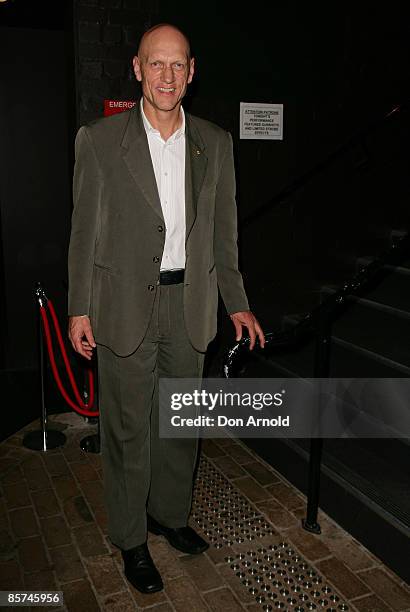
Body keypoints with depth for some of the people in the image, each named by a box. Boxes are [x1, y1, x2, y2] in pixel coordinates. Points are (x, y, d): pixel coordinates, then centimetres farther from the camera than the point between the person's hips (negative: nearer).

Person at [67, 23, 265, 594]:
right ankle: (131, 538, 29)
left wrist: (236, 303, 8)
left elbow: (223, 230, 9)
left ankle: (170, 514, 40)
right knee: (128, 428, 7)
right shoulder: (99, 140, -4)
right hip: (126, 305, -3)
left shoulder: (216, 143, 4)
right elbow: (85, 230, -2)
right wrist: (80, 308, -4)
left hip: (190, 305, 3)